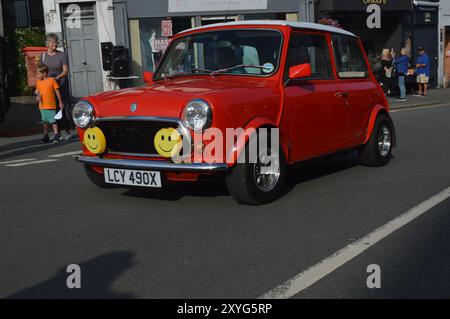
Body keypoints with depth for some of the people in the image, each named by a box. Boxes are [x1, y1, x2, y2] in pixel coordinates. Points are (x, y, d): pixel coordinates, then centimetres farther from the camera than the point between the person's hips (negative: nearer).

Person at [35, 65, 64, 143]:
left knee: (53, 121, -6)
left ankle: (56, 135, -1)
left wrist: (60, 102, -3)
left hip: (51, 105, -5)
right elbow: (37, 91, 19)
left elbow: (57, 91, -3)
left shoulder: (51, 80, -6)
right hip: (42, 106, 5)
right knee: (45, 121, 13)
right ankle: (46, 136, 21)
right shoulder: (38, 82, 9)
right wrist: (38, 95, -4)